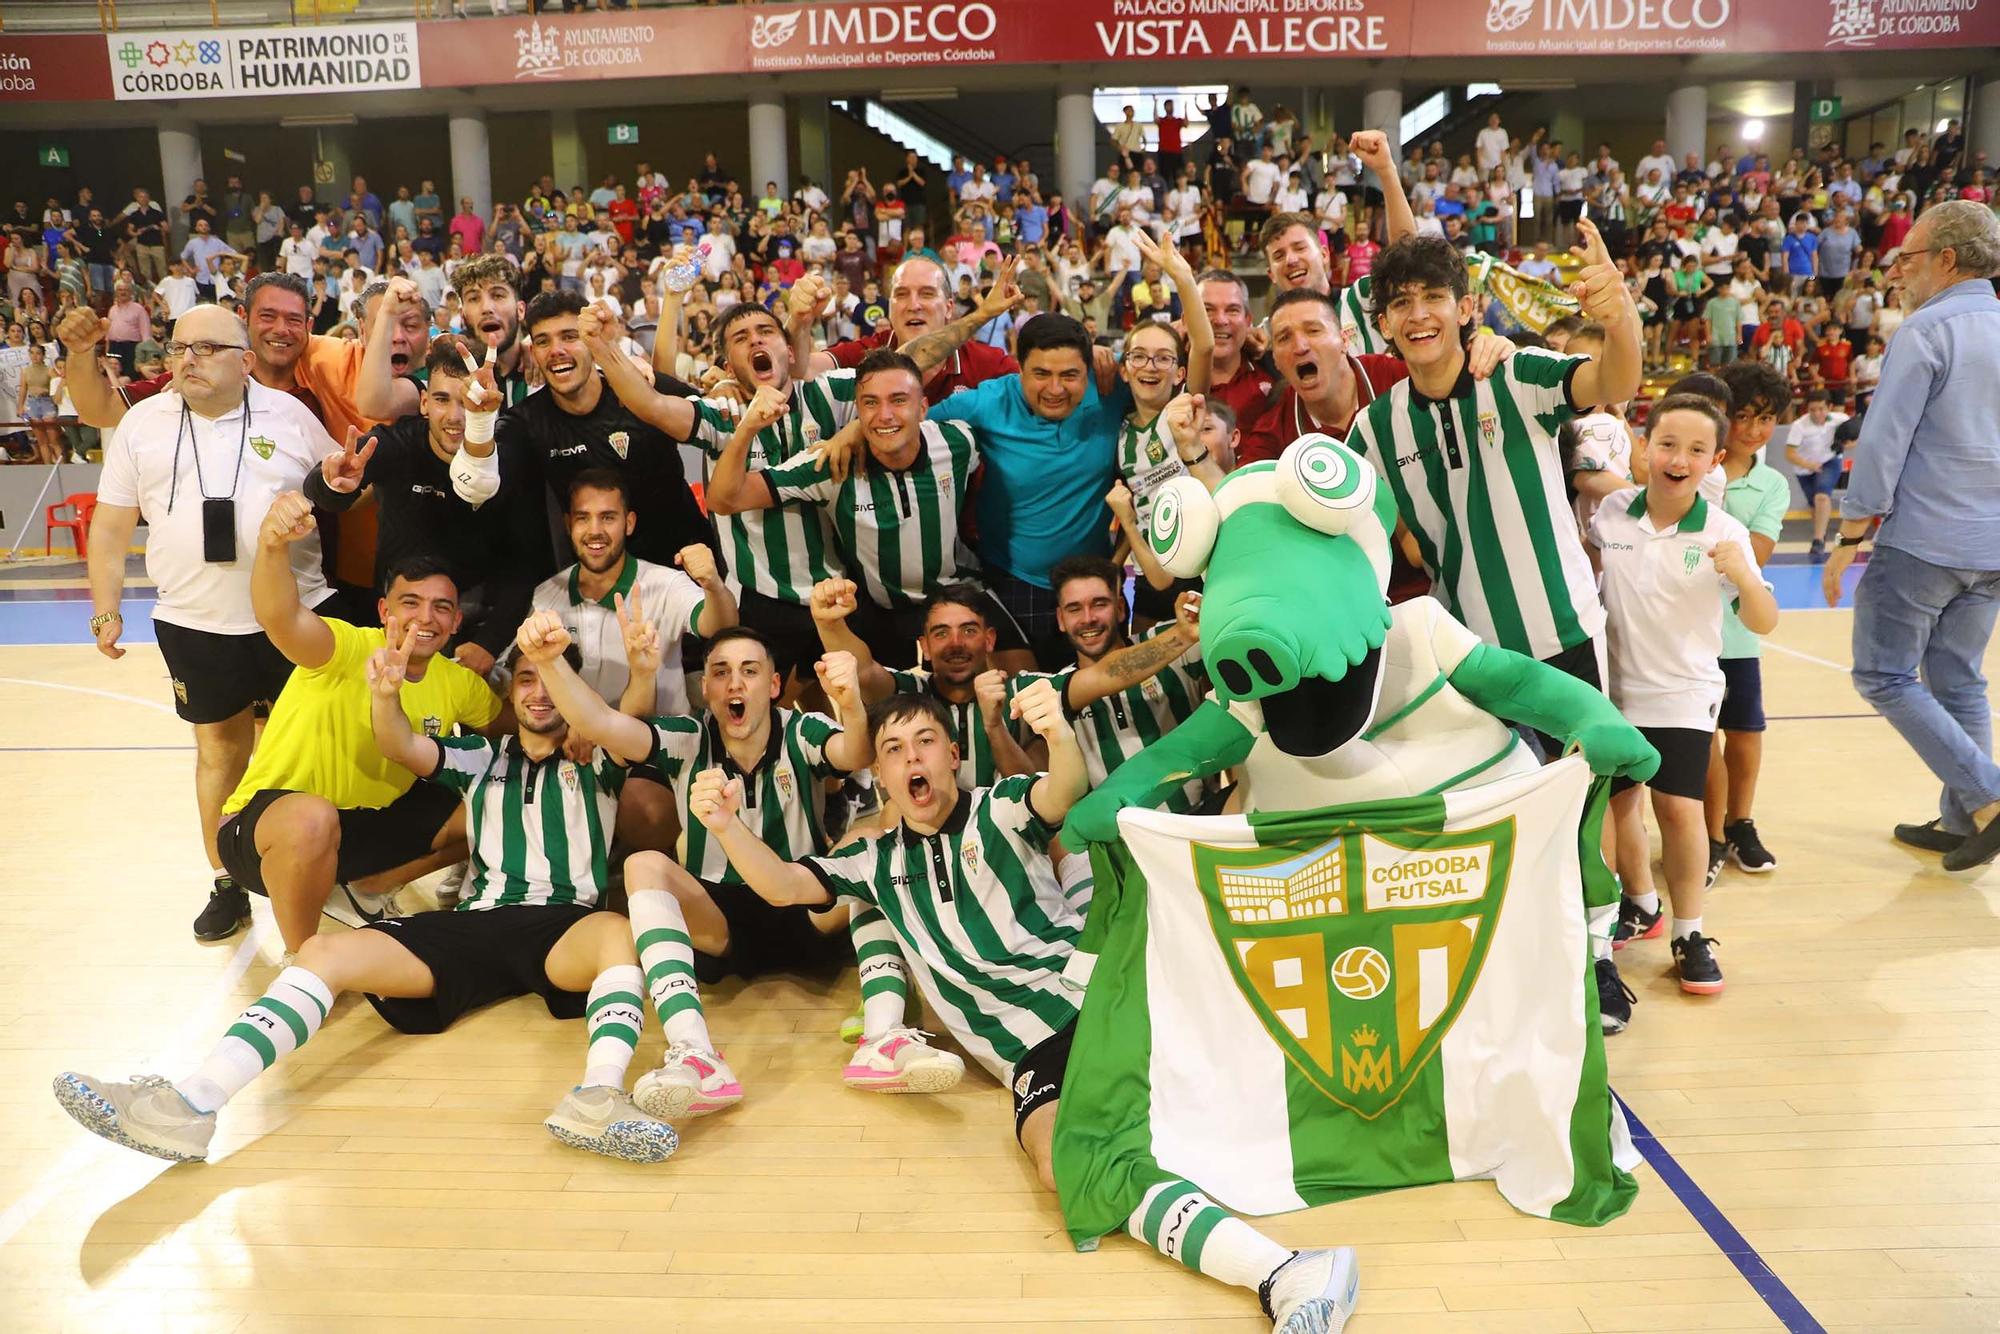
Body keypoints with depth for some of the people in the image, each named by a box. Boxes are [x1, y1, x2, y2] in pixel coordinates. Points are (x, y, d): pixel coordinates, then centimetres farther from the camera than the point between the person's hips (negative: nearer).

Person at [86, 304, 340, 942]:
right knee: (220, 747, 10)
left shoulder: (290, 415, 1)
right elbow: (111, 526, 7)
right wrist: (107, 611, 3)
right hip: (195, 624, 1)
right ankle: (228, 883, 22)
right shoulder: (142, 423, 4)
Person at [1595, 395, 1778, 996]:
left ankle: (1689, 933, 7)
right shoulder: (1611, 511, -6)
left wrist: (1742, 576, -30)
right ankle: (1640, 904, 36)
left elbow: (1764, 623, -12)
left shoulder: (1724, 533, -12)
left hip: (1683, 691, -3)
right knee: (1615, 799, 12)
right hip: (1614, 686, 3)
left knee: (1678, 809, -11)